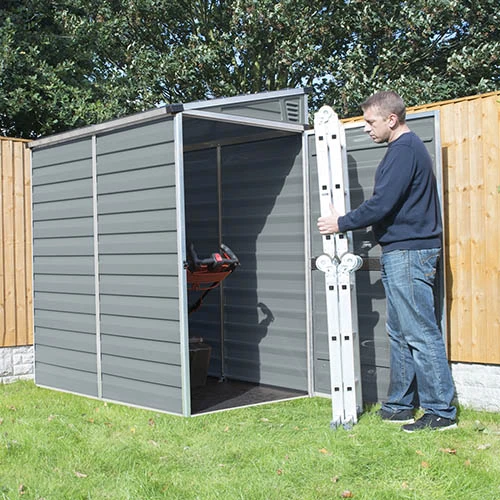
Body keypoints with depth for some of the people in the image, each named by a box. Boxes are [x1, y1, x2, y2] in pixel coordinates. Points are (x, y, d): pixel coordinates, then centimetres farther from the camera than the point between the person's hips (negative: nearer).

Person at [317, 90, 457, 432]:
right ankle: (401, 405, 20)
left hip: (408, 253, -11)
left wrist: (341, 223, -9)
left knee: (420, 334, -7)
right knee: (400, 333, 13)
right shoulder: (408, 148, 20)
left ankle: (441, 411, -1)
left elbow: (382, 204, -20)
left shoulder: (404, 150, -13)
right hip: (402, 253, 11)